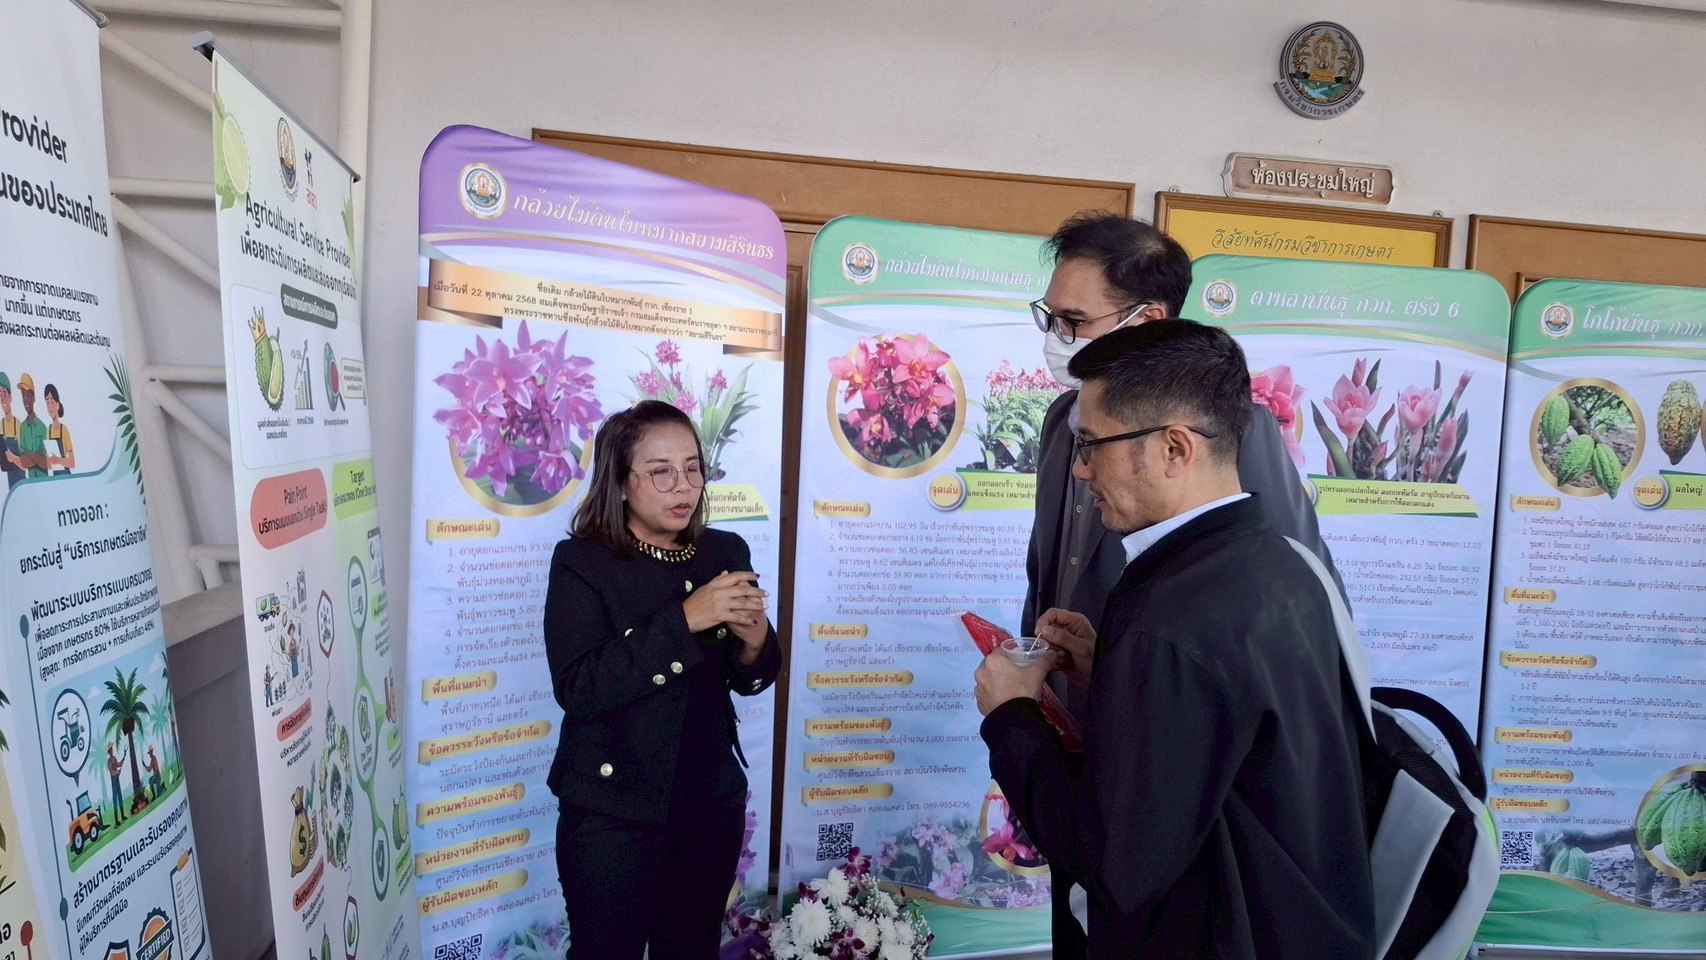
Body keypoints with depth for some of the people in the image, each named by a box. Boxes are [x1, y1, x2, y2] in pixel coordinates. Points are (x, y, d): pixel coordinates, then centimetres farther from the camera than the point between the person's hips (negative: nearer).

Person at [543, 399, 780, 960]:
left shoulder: (726, 552, 0)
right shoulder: (582, 562, -13)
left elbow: (751, 681, 4)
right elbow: (577, 688, -24)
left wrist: (753, 639, -19)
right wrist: (684, 618, -30)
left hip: (712, 803, 4)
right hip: (612, 813, -4)